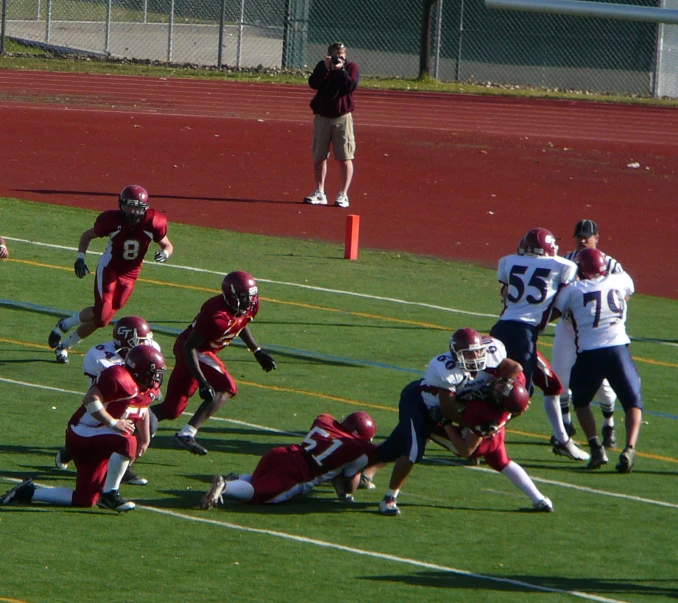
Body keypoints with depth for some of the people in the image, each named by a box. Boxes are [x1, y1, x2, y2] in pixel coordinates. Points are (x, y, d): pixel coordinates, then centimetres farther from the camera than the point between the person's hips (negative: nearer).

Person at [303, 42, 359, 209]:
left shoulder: (351, 67, -1)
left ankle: (343, 195, 1)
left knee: (345, 158, -4)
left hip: (342, 118, -2)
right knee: (319, 157, 5)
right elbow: (313, 83, -12)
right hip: (322, 117, 2)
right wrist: (326, 68, -21)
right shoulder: (322, 66, 4)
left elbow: (351, 87, -17)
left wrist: (341, 69, -22)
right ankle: (319, 193, 15)